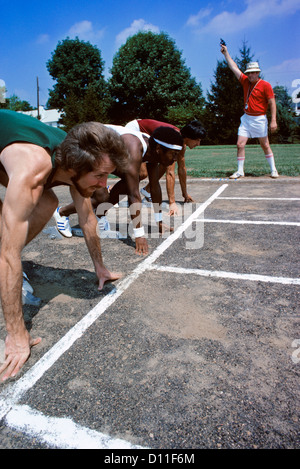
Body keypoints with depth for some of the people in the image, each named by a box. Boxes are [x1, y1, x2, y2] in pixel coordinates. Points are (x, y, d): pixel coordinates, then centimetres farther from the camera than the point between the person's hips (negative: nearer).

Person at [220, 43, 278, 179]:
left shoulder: (265, 85, -6)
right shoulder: (245, 81, 8)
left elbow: (272, 103, -9)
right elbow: (234, 67, 13)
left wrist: (273, 120, -17)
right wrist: (226, 53, 13)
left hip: (259, 119, -4)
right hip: (246, 118, 5)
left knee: (265, 146, 3)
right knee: (240, 145, -4)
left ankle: (273, 169, 15)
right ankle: (240, 171, 5)